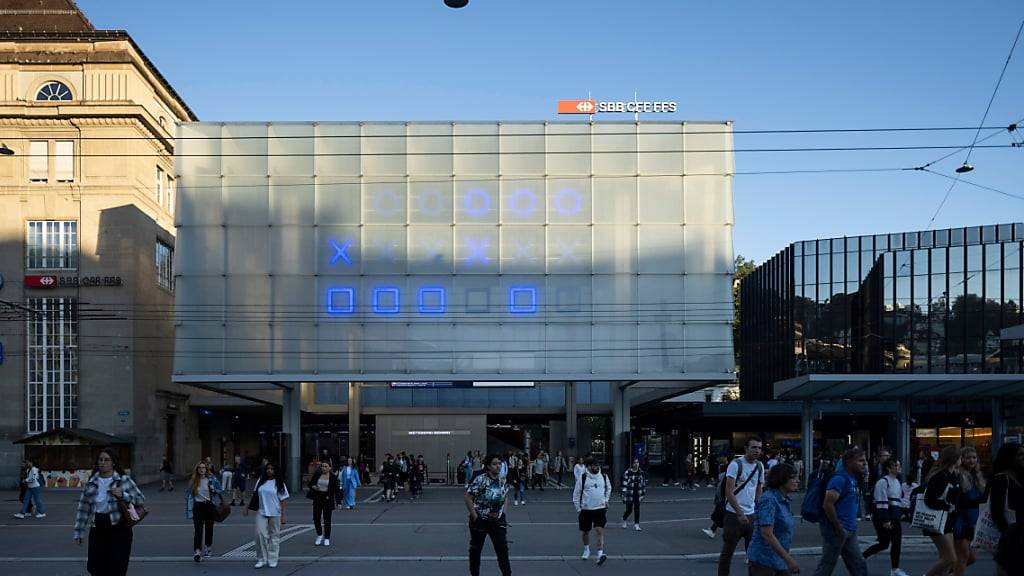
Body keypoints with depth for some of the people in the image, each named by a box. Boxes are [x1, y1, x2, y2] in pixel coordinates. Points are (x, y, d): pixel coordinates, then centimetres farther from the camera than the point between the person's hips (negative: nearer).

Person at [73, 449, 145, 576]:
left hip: (118, 530, -4)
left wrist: (123, 495, -18)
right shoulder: (91, 482, 7)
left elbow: (141, 499, -1)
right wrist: (78, 532, 9)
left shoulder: (124, 480, -3)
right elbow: (83, 508, 10)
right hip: (97, 530, 4)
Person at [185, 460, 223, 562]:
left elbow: (221, 490, 5)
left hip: (209, 505, 1)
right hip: (198, 507, -1)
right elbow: (188, 494, 8)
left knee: (209, 528, 13)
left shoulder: (211, 479, -1)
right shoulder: (193, 481, 1)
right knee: (198, 529, -12)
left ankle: (208, 548, 31)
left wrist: (213, 490, -14)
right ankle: (197, 551, -20)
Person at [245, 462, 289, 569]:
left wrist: (283, 516, -6)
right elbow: (255, 495, 14)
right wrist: (248, 507, 10)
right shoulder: (261, 481, 7)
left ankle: (272, 560, 14)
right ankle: (261, 559, 2)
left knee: (274, 536, 5)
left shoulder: (279, 483, -1)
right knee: (260, 534, -8)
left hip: (275, 513, -2)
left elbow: (282, 500, -2)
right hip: (261, 512, 2)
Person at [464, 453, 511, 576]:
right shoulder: (480, 480, -17)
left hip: (497, 520, 4)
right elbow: (468, 498, -15)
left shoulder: (502, 481, 0)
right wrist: (475, 517, -14)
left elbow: (506, 497, 16)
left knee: (503, 549, -3)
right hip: (480, 520, -4)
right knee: (476, 549, 12)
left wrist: (503, 512, 4)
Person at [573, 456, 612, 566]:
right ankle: (586, 549, 37)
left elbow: (608, 488, 21)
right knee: (585, 531, 13)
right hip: (586, 509, 0)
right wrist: (578, 508, 1)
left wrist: (606, 500, 11)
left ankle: (600, 553, -17)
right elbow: (576, 493, 1)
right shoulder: (583, 478, -7)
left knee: (600, 531, -13)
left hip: (600, 508, 0)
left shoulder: (604, 476, 1)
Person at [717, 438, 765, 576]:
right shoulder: (736, 464, -11)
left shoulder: (760, 466, 8)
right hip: (734, 514, -5)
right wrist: (740, 514, -19)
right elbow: (729, 492, -15)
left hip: (751, 515, 5)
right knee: (728, 550, 3)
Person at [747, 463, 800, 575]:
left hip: (780, 561, 9)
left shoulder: (784, 501, 10)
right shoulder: (769, 500, -17)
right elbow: (767, 534, -24)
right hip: (763, 561, -9)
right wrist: (788, 559, -26)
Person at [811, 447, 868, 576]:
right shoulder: (840, 479, -17)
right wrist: (839, 529, -19)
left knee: (859, 566, 11)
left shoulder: (853, 479, 12)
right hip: (836, 530, -9)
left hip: (849, 531, 10)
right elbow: (827, 505, -24)